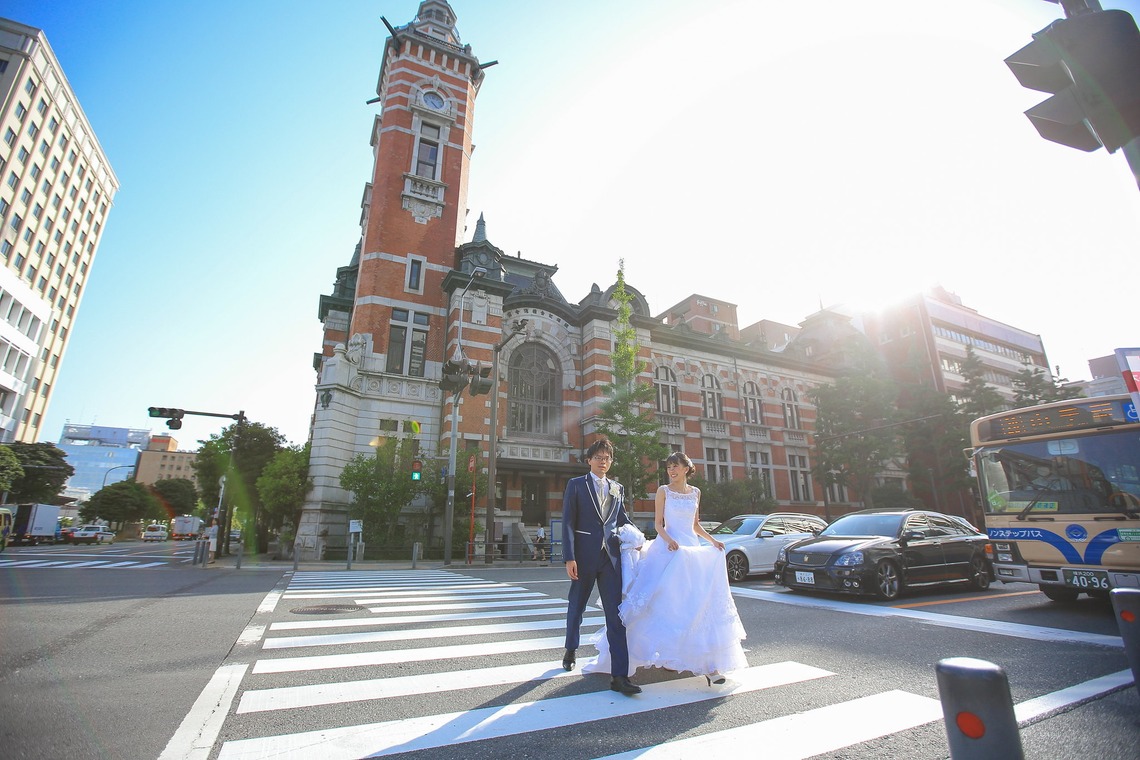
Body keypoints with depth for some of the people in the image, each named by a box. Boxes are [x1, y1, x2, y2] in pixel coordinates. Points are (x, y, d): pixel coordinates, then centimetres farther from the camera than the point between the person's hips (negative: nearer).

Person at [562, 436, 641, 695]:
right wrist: (569, 558, -12)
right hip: (584, 556, -2)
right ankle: (571, 650, 42)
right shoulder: (576, 485, -1)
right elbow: (568, 522, -6)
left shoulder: (617, 488, 11)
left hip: (611, 556, 3)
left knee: (615, 614, -3)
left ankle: (619, 675, 1)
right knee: (576, 607, 16)